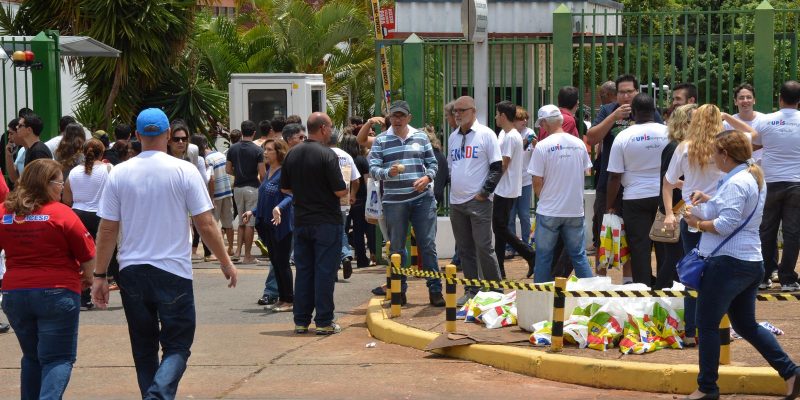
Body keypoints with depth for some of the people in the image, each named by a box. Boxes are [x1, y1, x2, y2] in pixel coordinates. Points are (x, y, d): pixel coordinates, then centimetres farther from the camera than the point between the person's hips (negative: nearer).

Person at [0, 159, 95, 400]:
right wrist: (87, 278, 13)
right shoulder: (61, 213, -11)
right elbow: (88, 256, -7)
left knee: (32, 357, 21)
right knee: (59, 358, 0)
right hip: (56, 293, -5)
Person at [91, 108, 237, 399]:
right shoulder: (184, 171, -7)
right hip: (173, 272, -3)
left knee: (143, 348, 15)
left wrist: (99, 275, 8)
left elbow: (107, 229, 1)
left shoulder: (119, 173, 0)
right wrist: (226, 263, 7)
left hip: (131, 272, 3)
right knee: (177, 346, 3)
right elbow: (206, 225, -5)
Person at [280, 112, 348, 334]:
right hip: (326, 222, -6)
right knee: (325, 272, -1)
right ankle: (324, 322, 1)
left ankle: (301, 321, 13)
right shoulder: (327, 155, -14)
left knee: (303, 271, 11)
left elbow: (285, 188, 12)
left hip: (301, 221, 6)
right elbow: (340, 191, -16)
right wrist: (345, 190, 5)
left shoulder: (292, 154, 5)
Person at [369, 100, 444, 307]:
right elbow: (372, 169, -3)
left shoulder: (421, 137, 9)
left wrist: (427, 177, -7)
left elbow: (432, 163, 13)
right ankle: (399, 291, 16)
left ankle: (435, 290, 5)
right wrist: (388, 172, -23)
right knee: (396, 248, 6)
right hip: (394, 202, -1)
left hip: (422, 199, 1)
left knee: (428, 245, 0)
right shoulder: (381, 141, 4)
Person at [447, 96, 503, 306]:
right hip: (456, 202, 6)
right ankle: (471, 290, 15)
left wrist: (484, 192, -13)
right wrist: (450, 188, 10)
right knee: (465, 249, 9)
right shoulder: (453, 137, 15)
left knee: (483, 247, -7)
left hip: (478, 202, -6)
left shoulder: (486, 134, -4)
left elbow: (497, 168, -7)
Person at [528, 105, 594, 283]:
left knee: (544, 255, 7)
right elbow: (584, 173, 9)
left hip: (549, 211, -3)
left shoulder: (542, 146, -12)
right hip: (575, 210, 4)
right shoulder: (579, 144, 0)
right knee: (579, 254, 12)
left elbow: (537, 181, -10)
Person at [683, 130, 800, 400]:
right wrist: (710, 200, 11)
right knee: (746, 325, 17)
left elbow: (725, 224, -24)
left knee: (707, 324, 1)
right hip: (750, 263, 10)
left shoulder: (736, 183, -18)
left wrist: (697, 223, -10)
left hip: (728, 263, -10)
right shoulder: (754, 177, 14)